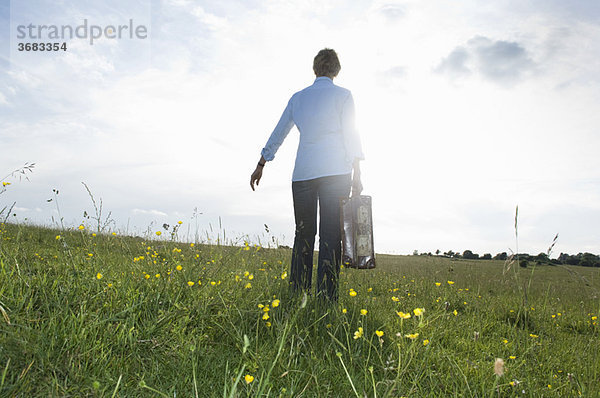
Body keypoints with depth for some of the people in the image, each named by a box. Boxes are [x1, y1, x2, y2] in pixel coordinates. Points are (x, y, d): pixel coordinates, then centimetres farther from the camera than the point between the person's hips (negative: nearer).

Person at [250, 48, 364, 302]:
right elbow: (351, 134, -1)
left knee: (303, 234, 8)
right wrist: (356, 174, -1)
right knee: (330, 235, -4)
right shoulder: (342, 95, 7)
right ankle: (326, 297, -8)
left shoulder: (298, 97, 17)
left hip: (302, 175, 3)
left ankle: (297, 295, 8)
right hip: (335, 174, -3)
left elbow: (278, 133, 20)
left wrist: (260, 165, 27)